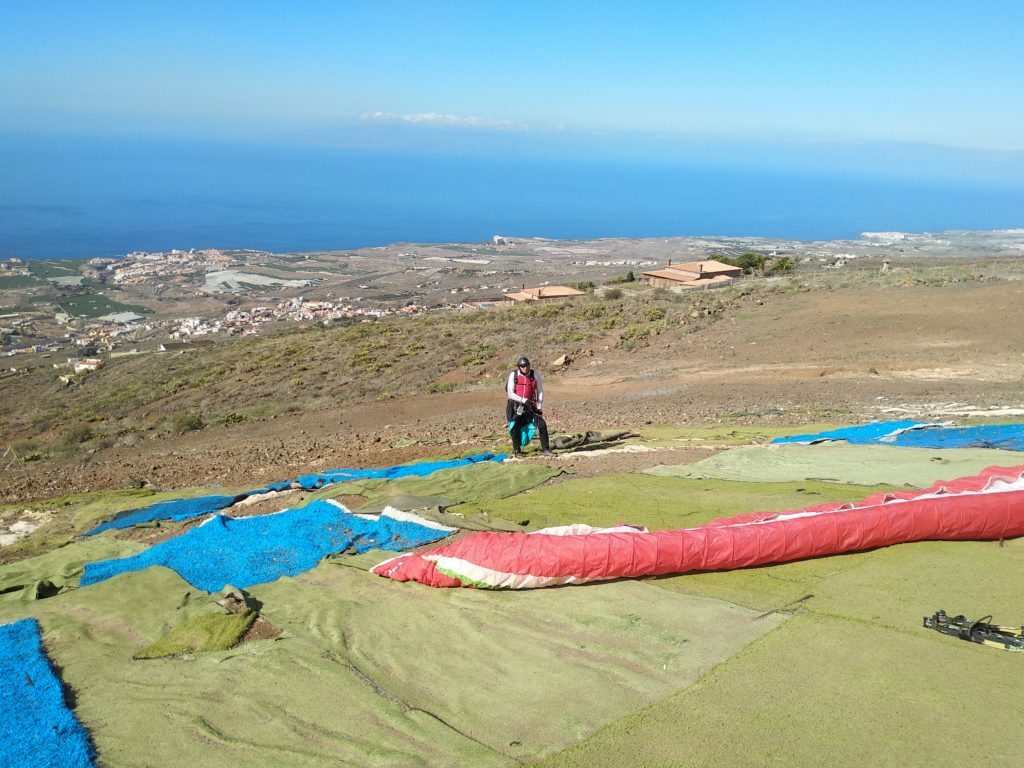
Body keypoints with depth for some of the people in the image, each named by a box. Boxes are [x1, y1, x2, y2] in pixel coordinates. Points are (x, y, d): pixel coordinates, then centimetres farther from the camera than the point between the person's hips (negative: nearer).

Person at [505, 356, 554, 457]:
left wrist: (539, 408, -5)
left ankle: (546, 449, -1)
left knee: (542, 424, -10)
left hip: (529, 406, 1)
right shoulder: (513, 375, -7)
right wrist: (524, 400, -23)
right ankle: (516, 450, 12)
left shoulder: (535, 375, -4)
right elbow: (510, 394, -11)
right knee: (515, 427, -10)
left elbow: (540, 392, 0)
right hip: (515, 405, -1)